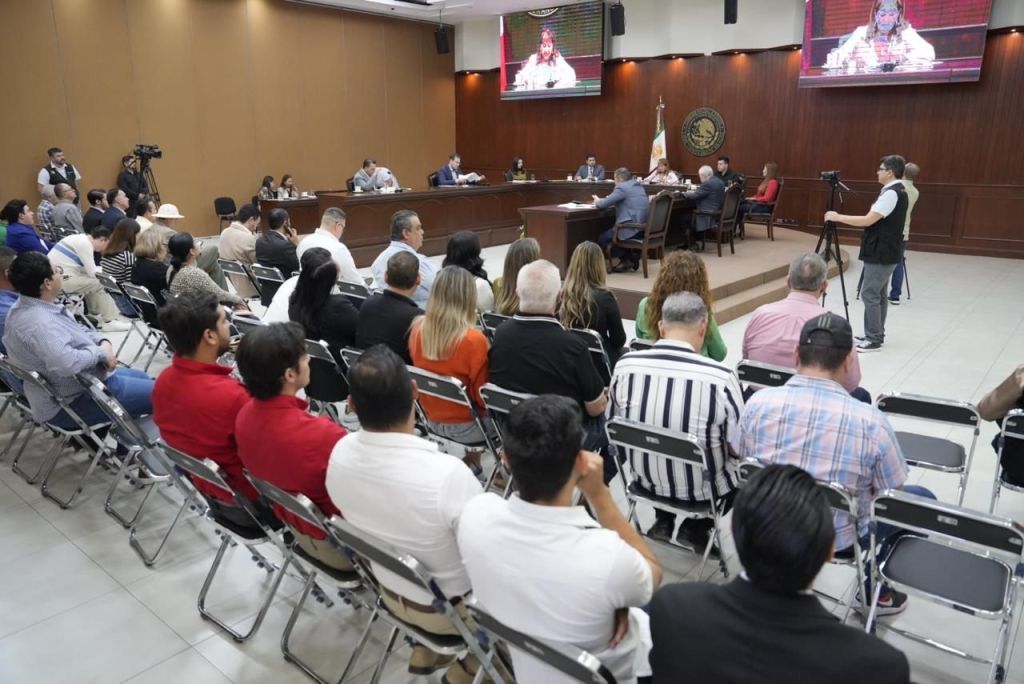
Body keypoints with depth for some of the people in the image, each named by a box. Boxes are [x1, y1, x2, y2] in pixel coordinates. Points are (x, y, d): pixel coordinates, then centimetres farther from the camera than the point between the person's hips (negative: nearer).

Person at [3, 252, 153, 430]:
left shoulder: (31, 306, 3)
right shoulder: (38, 323, -31)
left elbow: (78, 332, 14)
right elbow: (67, 363, -44)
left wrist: (103, 342, -6)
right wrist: (100, 352, -25)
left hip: (82, 379, 11)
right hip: (73, 402, -11)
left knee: (143, 379, 28)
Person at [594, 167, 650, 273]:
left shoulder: (621, 187, -11)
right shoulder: (638, 186, 17)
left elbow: (602, 204, -10)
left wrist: (597, 201, 13)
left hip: (632, 228, -10)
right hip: (644, 226, 10)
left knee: (601, 239, 3)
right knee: (608, 232, 26)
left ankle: (627, 260, 12)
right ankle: (630, 259, 22)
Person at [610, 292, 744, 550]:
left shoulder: (625, 365, -15)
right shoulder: (721, 377, -26)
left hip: (647, 479, 4)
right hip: (702, 488, -4)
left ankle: (663, 521, 28)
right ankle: (696, 528, 21)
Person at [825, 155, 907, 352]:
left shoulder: (891, 194, -19)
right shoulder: (898, 192, 13)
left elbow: (868, 220, -24)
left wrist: (838, 217, -17)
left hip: (881, 254, -10)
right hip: (885, 253, 10)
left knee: (869, 294, -7)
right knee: (878, 294, 13)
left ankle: (874, 339, -2)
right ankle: (875, 336, 20)